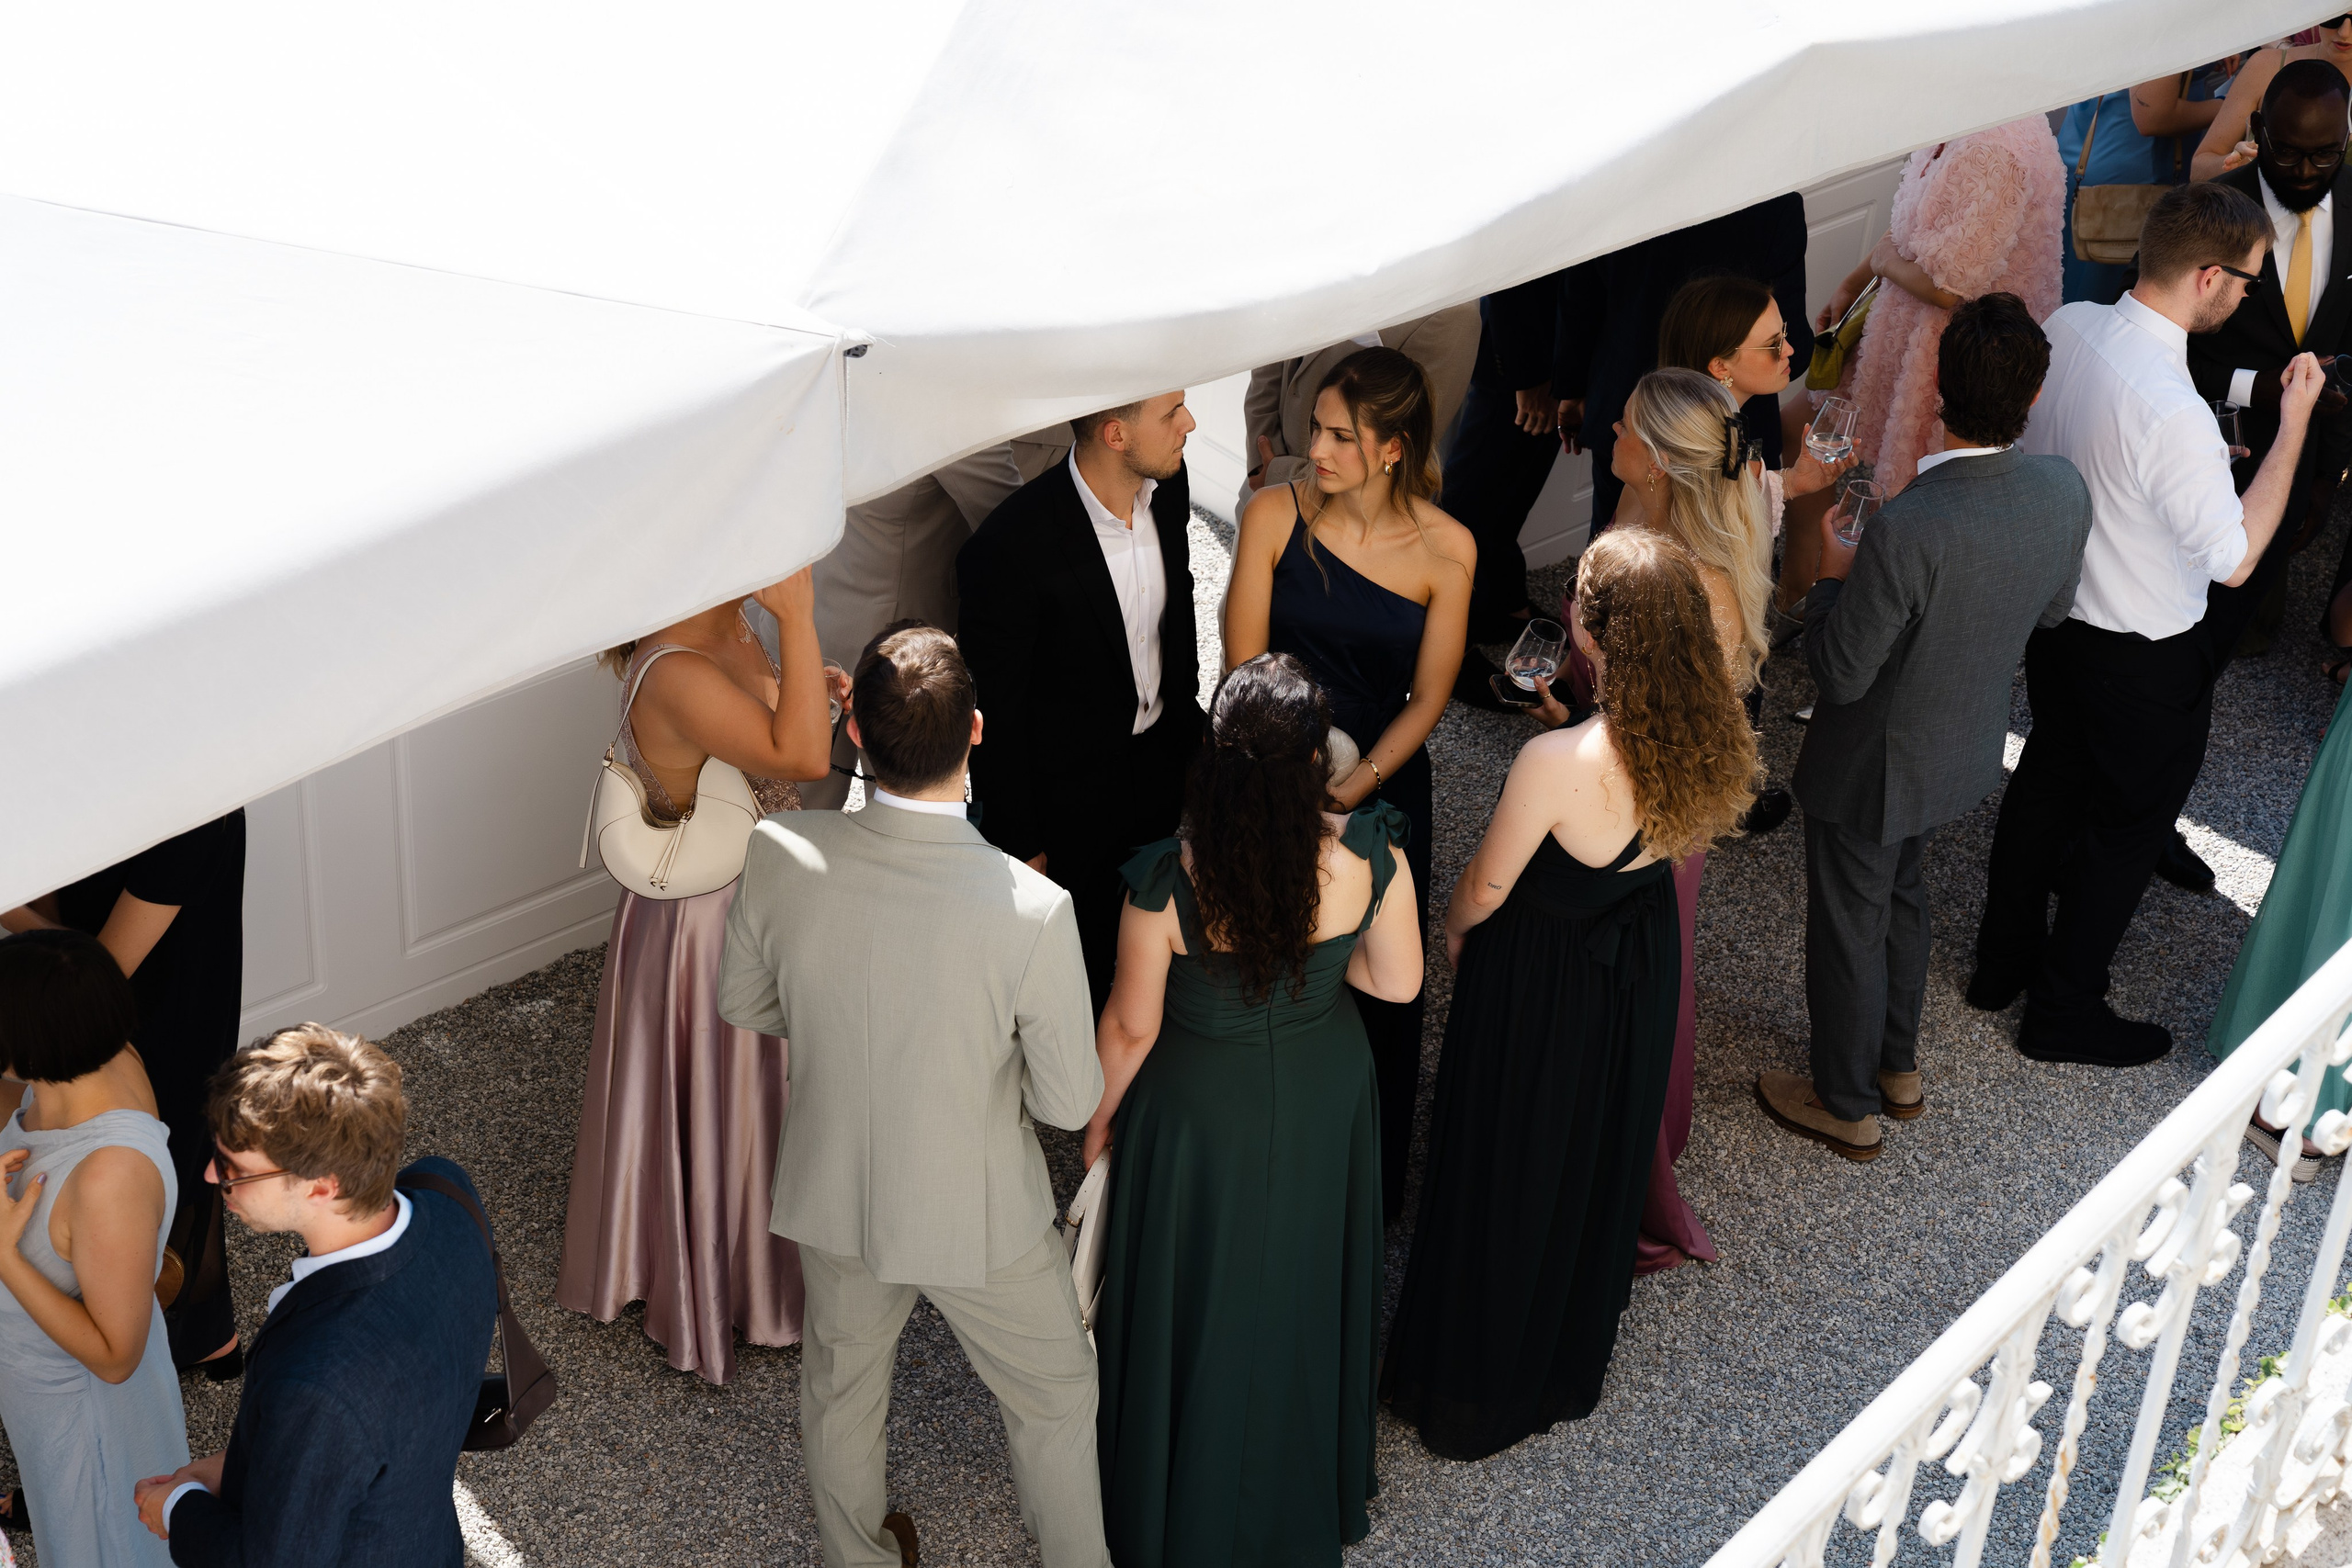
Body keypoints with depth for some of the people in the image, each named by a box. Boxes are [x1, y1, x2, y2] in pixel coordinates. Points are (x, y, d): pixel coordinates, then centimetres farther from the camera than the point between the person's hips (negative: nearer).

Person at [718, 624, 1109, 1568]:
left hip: (831, 1195, 3)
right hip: (976, 1214, -3)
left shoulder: (780, 856, -25)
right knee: (1054, 1393, 26)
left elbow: (743, 1005, -5)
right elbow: (1070, 1101, -20)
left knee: (840, 1389, 30)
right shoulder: (1032, 911, -34)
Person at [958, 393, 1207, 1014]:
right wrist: (1017, 845, -13)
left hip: (1162, 762, 6)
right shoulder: (1010, 548, -32)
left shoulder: (1167, 486, -12)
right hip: (1068, 795, -6)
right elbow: (996, 717, -21)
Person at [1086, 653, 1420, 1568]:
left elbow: (1131, 1025, -17)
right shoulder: (1369, 855, -26)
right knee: (1303, 1286, 28)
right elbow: (1398, 981, -10)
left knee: (1196, 1297, 21)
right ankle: (1308, 1490, 52)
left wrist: (1100, 1117, 2)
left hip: (1200, 1109, -2)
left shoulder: (1165, 883, -32)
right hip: (1323, 1101, 3)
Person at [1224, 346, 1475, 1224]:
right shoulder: (1276, 515, -12)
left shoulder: (1446, 549, -12)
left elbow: (1427, 699, -6)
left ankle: (1371, 1186, 35)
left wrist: (1347, 791, -13)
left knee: (1376, 993, 12)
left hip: (1381, 788, 0)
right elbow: (1244, 666, -8)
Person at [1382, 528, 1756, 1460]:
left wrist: (1454, 928, 3)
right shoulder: (1709, 742, -19)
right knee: (1601, 1167, 28)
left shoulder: (1556, 765, -37)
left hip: (1539, 986, -6)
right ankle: (1571, 1371, 51)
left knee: (1505, 1180, 18)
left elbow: (1486, 888, -19)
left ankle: (1472, 1397, 39)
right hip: (1640, 972, 6)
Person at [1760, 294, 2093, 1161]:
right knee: (1899, 894, 31)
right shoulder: (2064, 490, -18)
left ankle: (1847, 1104, 40)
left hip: (1875, 766, -6)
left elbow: (1840, 674, -26)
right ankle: (1897, 1065, 51)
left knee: (1849, 926, 17)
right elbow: (2052, 610, 2)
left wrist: (1833, 575, -12)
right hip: (1969, 748, 7)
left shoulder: (1906, 530, -38)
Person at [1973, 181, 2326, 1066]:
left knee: (2049, 776, 26)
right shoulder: (2173, 414, -35)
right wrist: (2294, 423, -20)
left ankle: (2005, 961, 45)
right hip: (2144, 656, -7)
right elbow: (2234, 559, -24)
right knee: (2129, 824, 14)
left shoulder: (2066, 326, -12)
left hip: (2052, 607, 8)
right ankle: (2065, 1014, 31)